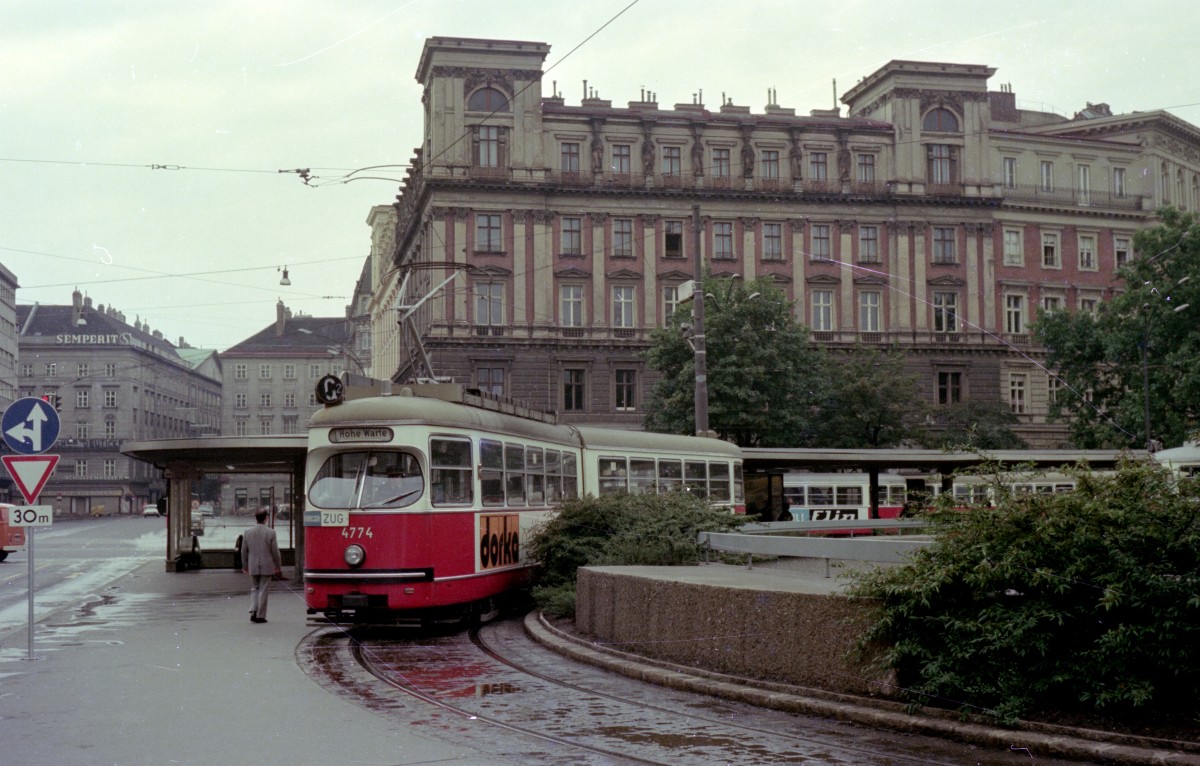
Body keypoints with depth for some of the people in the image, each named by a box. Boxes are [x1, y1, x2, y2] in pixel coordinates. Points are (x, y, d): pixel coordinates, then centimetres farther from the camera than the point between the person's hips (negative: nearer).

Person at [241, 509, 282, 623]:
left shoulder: (248, 532, 0)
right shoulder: (270, 532, -10)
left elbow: (244, 551, 6)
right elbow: (275, 551, -7)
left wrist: (245, 566, 17)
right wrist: (278, 567, 3)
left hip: (253, 567, 3)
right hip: (267, 567, -3)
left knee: (255, 588, 18)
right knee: (263, 590, 4)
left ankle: (253, 612, 2)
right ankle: (260, 616, 6)